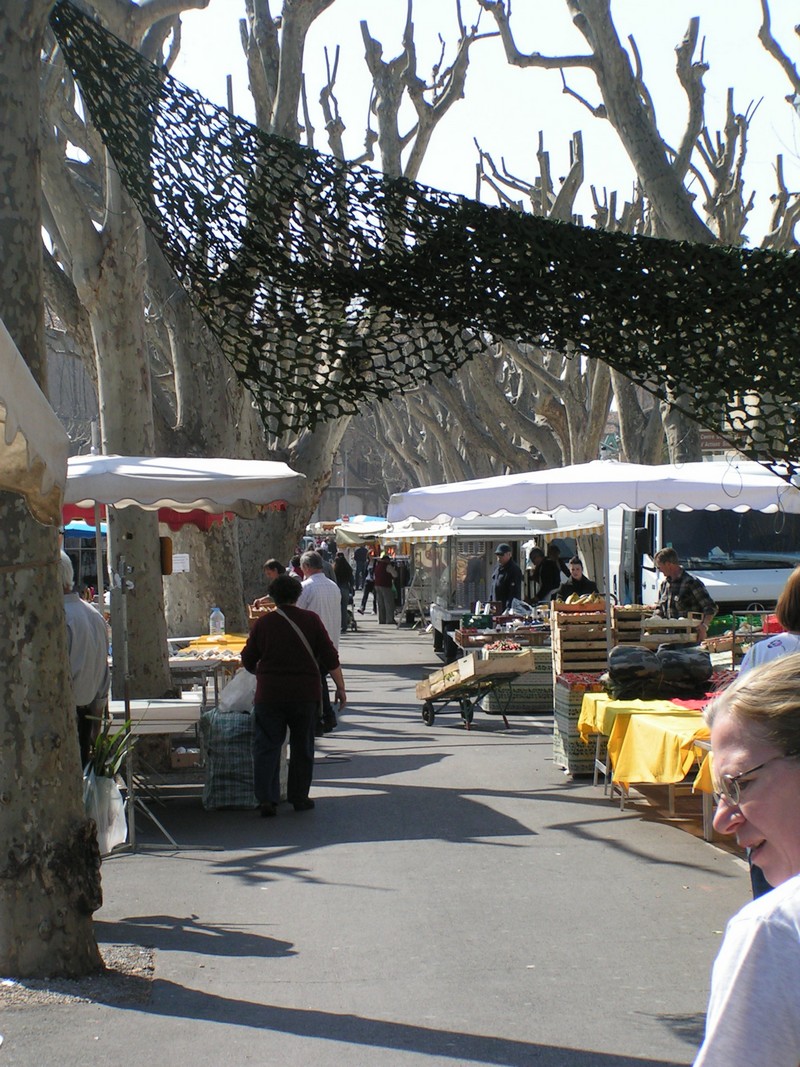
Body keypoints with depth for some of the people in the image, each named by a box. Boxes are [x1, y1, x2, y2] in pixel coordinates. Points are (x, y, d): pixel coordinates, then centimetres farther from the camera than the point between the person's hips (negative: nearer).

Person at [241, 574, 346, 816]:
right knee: (302, 747, 12)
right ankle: (299, 798, 16)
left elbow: (247, 660, 7)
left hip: (270, 694, -1)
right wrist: (340, 687, 6)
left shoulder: (263, 623, -2)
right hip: (306, 694, 1)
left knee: (267, 746, 4)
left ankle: (267, 798, -5)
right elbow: (330, 657, -3)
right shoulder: (311, 620, -3)